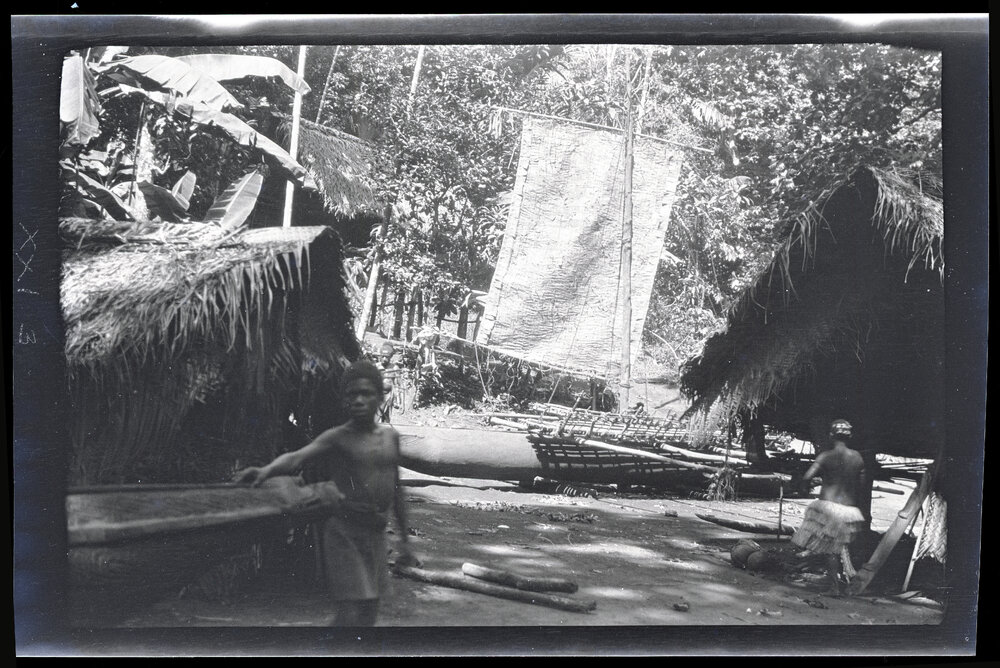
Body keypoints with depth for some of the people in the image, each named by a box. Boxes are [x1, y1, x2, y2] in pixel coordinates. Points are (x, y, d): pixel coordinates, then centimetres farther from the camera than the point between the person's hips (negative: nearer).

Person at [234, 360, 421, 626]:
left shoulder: (390, 436, 9)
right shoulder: (337, 438, -6)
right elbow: (297, 457, -24)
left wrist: (404, 540, 19)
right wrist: (267, 469, -46)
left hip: (376, 533, 6)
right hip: (343, 531, -6)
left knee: (368, 612, 12)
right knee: (350, 613, -12)